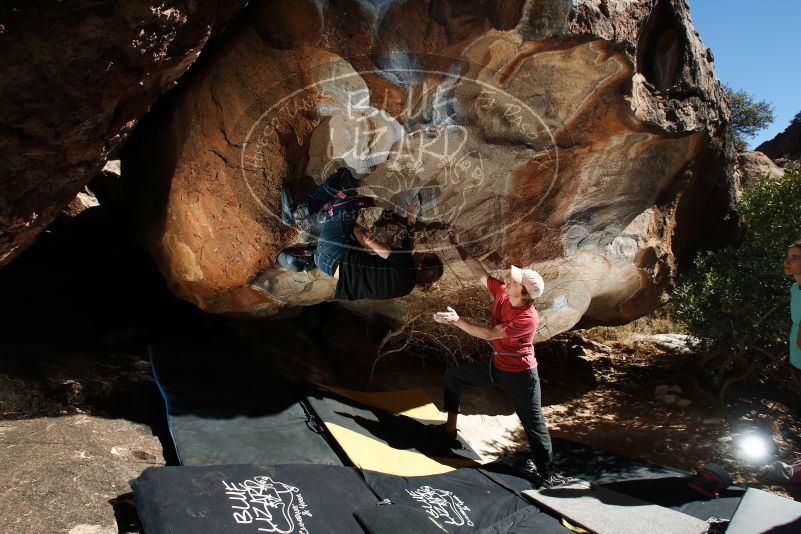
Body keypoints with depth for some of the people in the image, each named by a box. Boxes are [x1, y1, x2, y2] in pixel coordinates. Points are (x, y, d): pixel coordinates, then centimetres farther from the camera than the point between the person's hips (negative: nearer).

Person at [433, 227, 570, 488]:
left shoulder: (528, 319, -30)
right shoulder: (501, 292, -11)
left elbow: (488, 334, -29)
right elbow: (480, 272, -4)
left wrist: (456, 320, -30)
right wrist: (458, 246, -9)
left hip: (520, 374, -7)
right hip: (496, 366, 7)